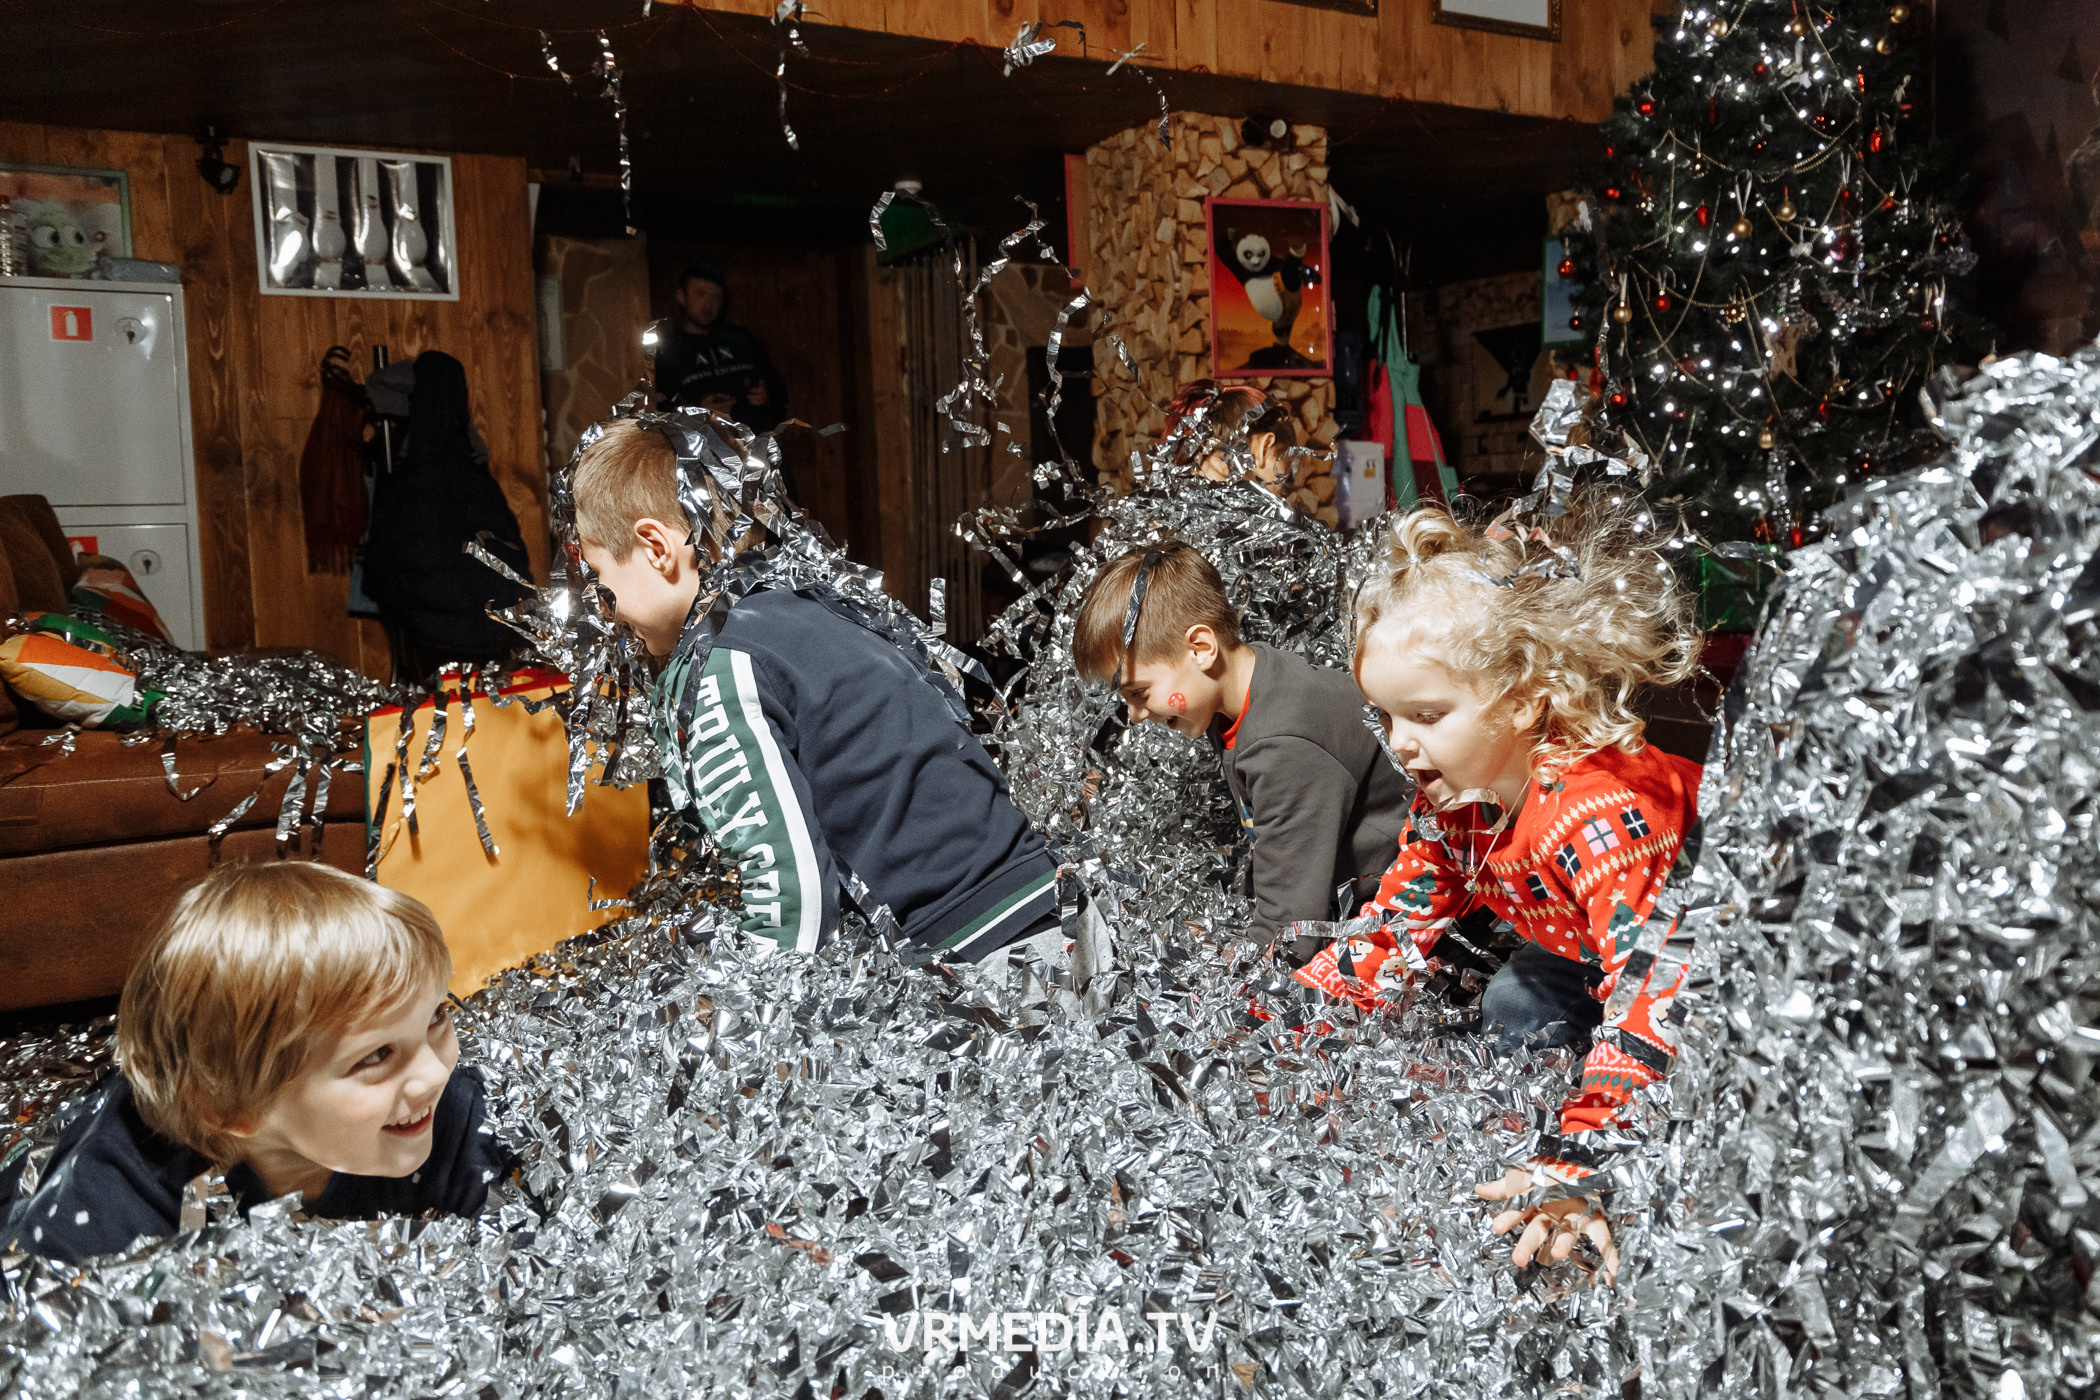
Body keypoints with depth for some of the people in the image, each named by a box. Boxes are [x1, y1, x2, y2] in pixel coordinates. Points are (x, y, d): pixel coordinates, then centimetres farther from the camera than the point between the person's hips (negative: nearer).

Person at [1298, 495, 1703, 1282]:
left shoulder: (1598, 815, -41)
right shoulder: (1451, 799, -14)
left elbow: (1653, 989, -45)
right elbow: (1400, 921, -1)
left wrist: (1575, 1170, -49)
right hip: (1586, 951, 8)